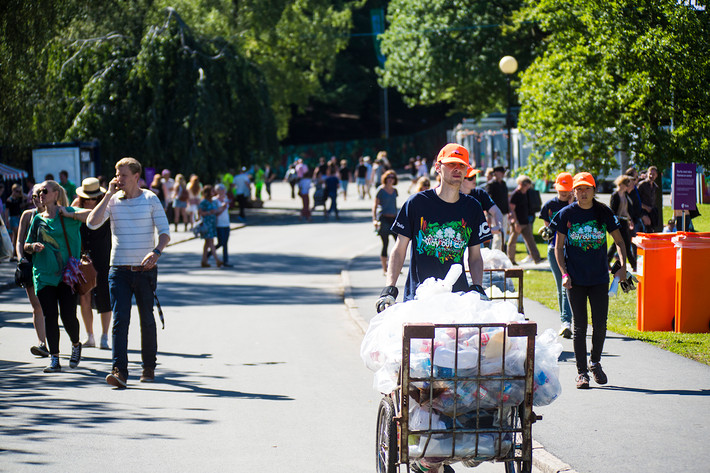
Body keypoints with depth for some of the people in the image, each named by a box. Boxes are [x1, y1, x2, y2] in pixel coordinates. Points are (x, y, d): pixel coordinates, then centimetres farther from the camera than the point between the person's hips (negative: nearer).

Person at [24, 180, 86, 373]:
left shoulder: (68, 213, 0)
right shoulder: (38, 219, 12)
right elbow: (26, 245, 19)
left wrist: (68, 214, -12)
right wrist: (33, 246, -3)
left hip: (67, 274, -3)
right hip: (43, 274, 3)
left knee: (68, 315, -8)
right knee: (50, 316, -2)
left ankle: (76, 345, 21)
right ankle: (54, 358, 4)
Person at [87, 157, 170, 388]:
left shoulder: (151, 199, 1)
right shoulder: (112, 200, 4)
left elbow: (164, 231, -1)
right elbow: (92, 223, -9)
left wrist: (156, 251, -20)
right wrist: (109, 195, -9)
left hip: (145, 269, 0)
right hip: (119, 270, 0)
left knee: (147, 320, 8)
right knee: (120, 319, -11)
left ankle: (149, 367, 24)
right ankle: (119, 371, -18)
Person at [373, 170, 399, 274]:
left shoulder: (394, 190, 15)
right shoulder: (380, 190, -3)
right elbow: (375, 205, -5)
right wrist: (374, 219, -15)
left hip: (393, 218, 6)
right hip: (383, 218, -6)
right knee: (385, 244, -4)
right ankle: (384, 269, 4)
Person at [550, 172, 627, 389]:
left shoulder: (604, 213, 2)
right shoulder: (566, 214, -1)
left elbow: (619, 241, 9)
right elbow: (558, 247, 2)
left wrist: (623, 267, -5)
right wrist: (564, 273, -9)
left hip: (599, 278, 1)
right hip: (575, 279, -1)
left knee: (600, 325, 2)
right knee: (580, 326, -1)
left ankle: (595, 362, 27)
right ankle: (582, 372, 7)